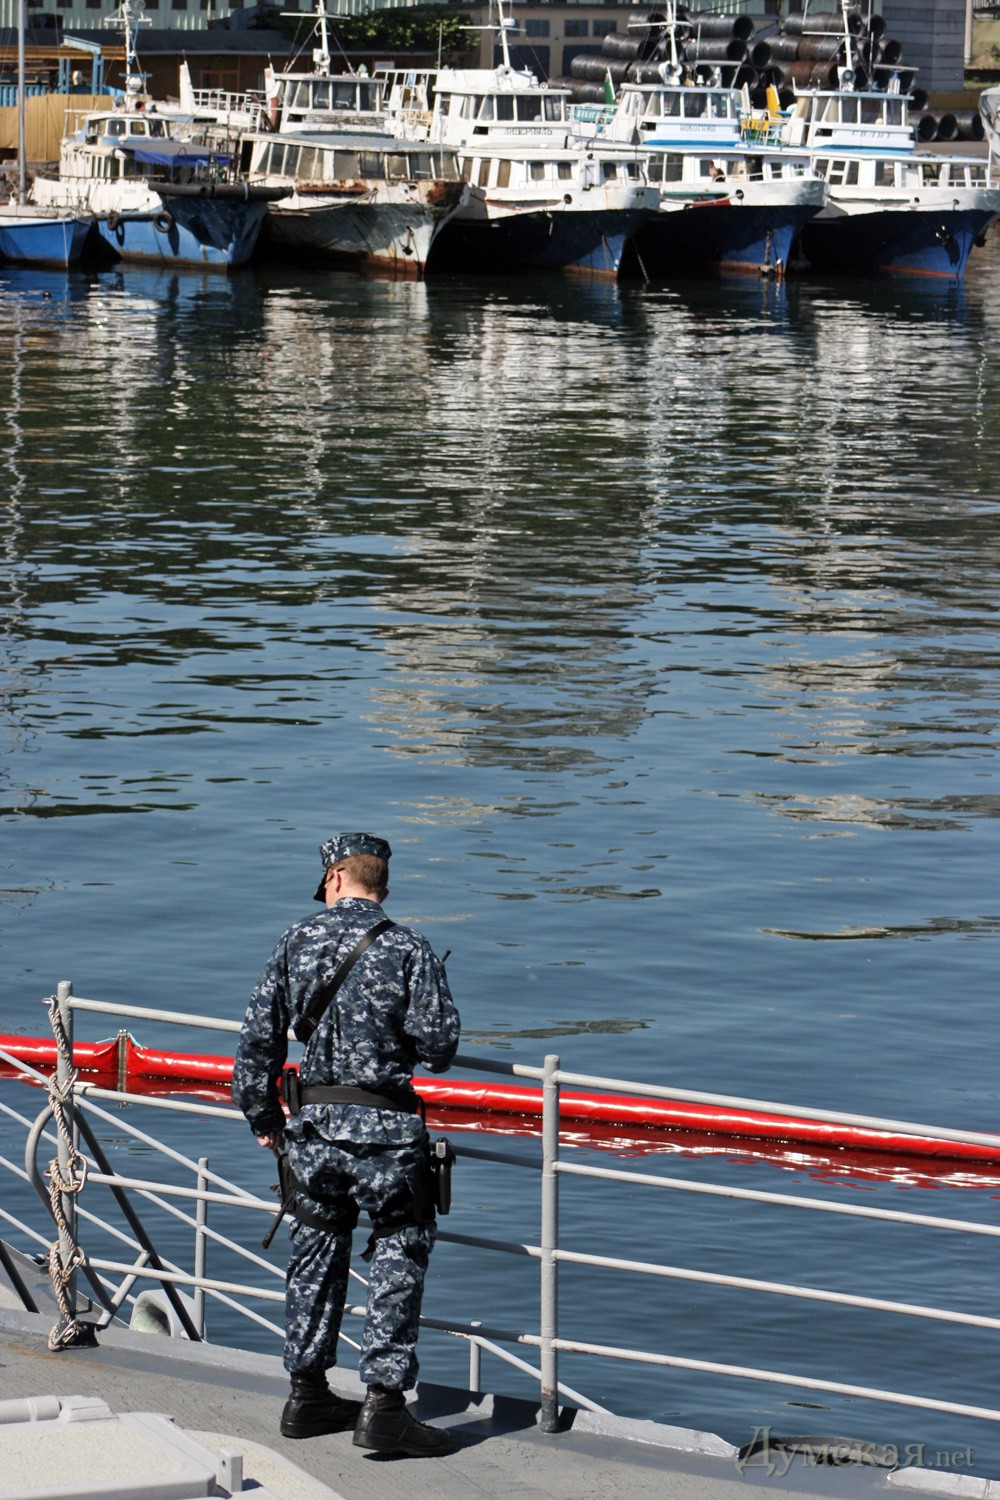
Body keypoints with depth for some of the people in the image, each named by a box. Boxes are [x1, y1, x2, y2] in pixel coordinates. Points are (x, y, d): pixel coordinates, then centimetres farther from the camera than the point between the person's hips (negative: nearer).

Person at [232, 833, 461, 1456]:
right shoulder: (408, 948, -6)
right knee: (400, 1253, 4)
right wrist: (416, 1048, 11)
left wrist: (262, 1117, 16)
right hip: (384, 1126, -4)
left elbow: (259, 1036, 6)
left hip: (313, 1122, 4)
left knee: (317, 1249, 18)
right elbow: (438, 1042, -13)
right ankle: (383, 1404, -2)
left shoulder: (297, 942, 5)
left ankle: (308, 1394, 24)